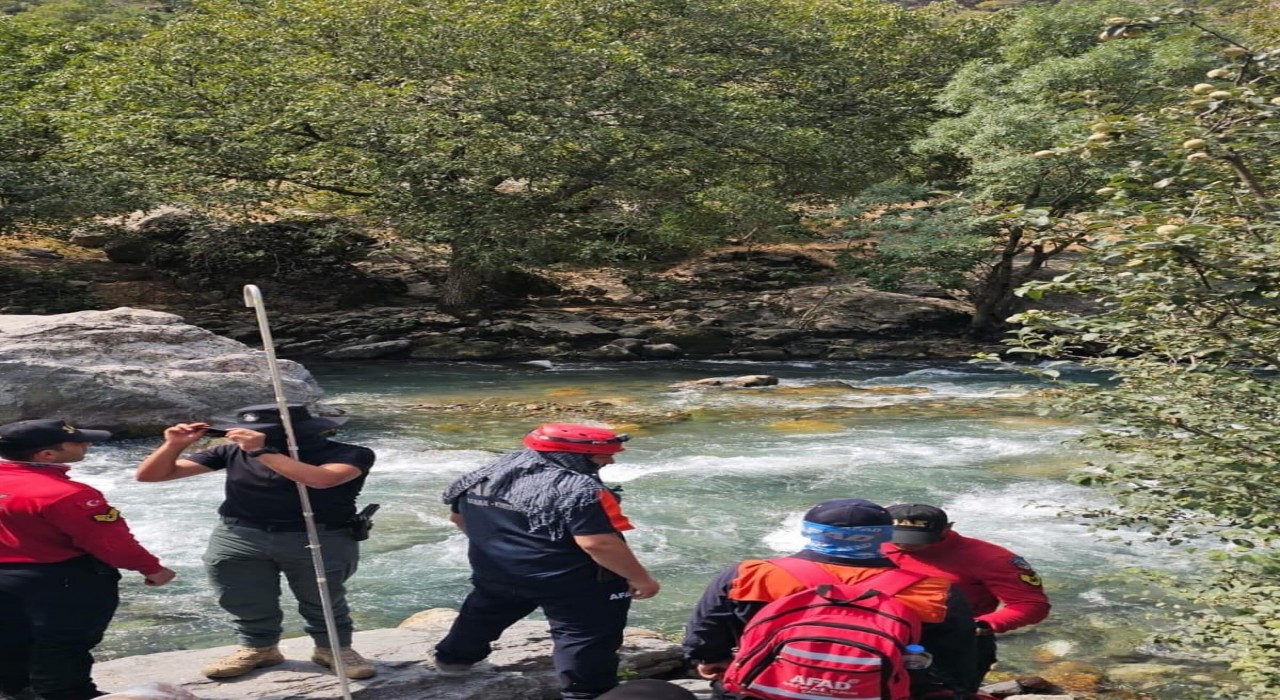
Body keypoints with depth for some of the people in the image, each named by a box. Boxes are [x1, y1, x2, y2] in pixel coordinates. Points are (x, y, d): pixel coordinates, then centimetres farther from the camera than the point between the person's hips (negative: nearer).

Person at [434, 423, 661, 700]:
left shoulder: (486, 475, 1)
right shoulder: (579, 490, -24)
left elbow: (459, 516, 13)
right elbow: (599, 544, -29)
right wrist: (641, 579, -18)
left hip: (495, 571, 8)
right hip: (570, 580, -7)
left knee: (485, 610, 29)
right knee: (585, 635, 5)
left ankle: (454, 657, 47)